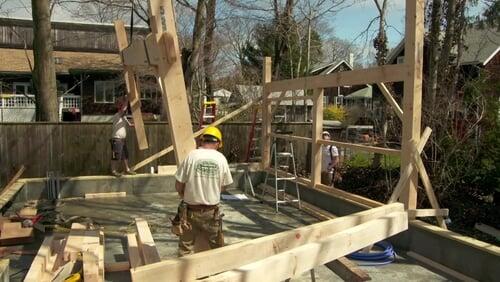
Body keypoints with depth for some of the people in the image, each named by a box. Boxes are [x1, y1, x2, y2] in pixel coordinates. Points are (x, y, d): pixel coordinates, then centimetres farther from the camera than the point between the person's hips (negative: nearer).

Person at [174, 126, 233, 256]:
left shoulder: (192, 156, -12)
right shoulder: (221, 158, -5)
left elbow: (178, 185, -9)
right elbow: (224, 186, 4)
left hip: (191, 210, -2)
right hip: (212, 211, 2)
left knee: (186, 247, 11)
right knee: (217, 246, 19)